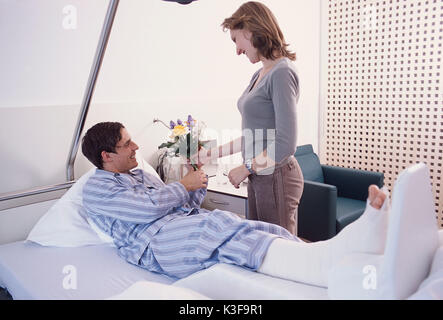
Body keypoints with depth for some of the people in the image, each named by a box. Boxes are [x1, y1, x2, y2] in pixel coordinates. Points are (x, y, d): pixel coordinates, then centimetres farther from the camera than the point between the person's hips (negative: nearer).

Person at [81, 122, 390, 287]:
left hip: (188, 221, 7)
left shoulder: (141, 174, 29)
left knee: (264, 230, -19)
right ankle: (333, 258, -53)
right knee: (234, 236, -36)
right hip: (157, 242, -7)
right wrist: (185, 185, 1)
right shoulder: (96, 187, 5)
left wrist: (197, 185, 9)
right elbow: (148, 207, -12)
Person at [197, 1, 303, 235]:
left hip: (276, 178, -9)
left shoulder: (282, 73, -15)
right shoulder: (260, 75, 12)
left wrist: (245, 168, -12)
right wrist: (212, 154, 17)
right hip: (259, 177, 9)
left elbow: (285, 145, -21)